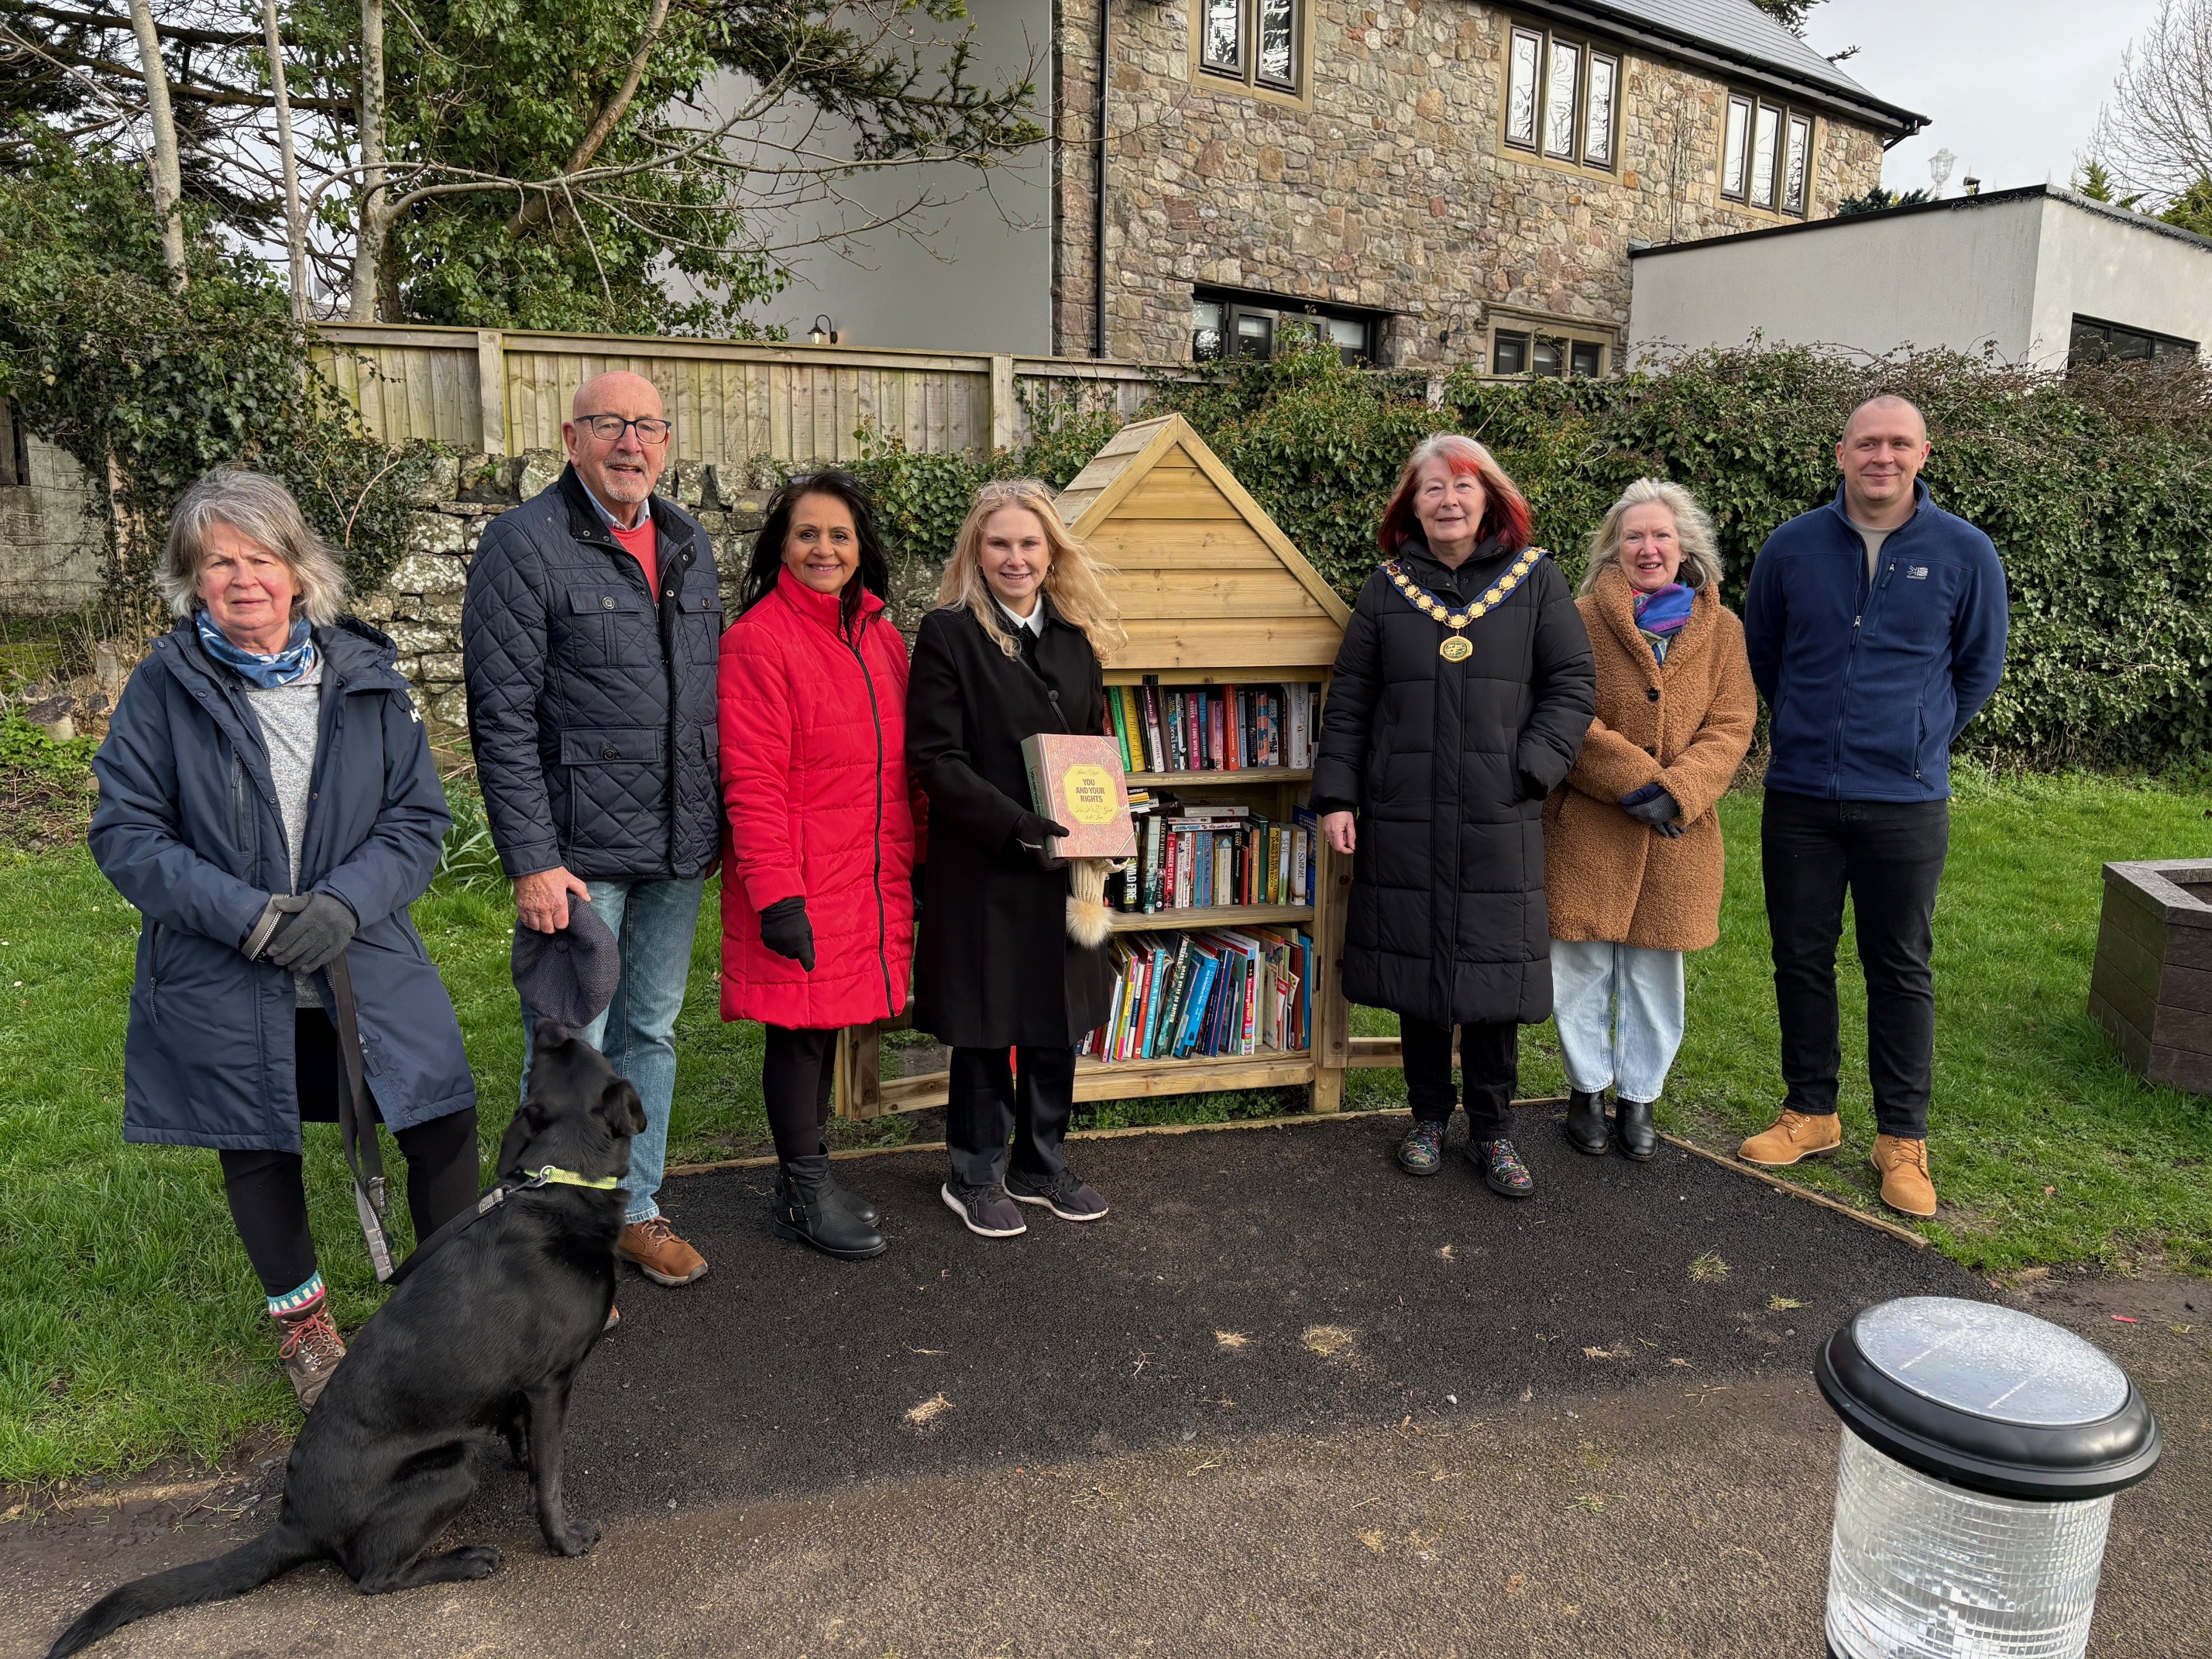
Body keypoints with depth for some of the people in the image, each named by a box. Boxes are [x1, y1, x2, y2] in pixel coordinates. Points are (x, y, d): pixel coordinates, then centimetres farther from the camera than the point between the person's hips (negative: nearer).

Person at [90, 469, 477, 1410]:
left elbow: (419, 819, -1)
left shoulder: (365, 678, -1)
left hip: (365, 962, 1)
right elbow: (125, 835, -6)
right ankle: (300, 1320, 39)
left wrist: (346, 901, -17)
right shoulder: (165, 685, -6)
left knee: (445, 1123, 0)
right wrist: (247, 915, -18)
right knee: (260, 1154, 15)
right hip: (223, 981, -1)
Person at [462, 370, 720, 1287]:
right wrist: (531, 861, -17)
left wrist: (714, 821, 12)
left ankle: (635, 1207, 33)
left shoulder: (690, 542, 12)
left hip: (677, 847, 6)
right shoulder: (523, 544, -8)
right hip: (578, 852, -6)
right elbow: (502, 718, -12)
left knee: (651, 1034, 17)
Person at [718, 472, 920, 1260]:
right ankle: (807, 1194, 19)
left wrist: (910, 862, 15)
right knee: (799, 1025, 3)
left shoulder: (881, 637, 12)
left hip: (867, 878, 7)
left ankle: (803, 1185, 29)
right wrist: (777, 894, -20)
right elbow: (752, 781, -16)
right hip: (798, 883, -7)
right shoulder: (758, 639, -11)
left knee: (826, 1025, 15)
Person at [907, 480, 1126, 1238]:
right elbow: (934, 758, -12)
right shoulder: (948, 635, -6)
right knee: (986, 1024, 5)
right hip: (982, 870, -5)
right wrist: (1015, 826, -21)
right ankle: (975, 1177, 23)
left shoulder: (1076, 640, 11)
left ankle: (1041, 1166, 30)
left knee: (1058, 1020, 13)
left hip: (1062, 869, 5)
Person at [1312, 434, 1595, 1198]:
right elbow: (1349, 701, 7)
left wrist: (1529, 770, -9)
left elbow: (1574, 684, 3)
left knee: (1494, 974, 3)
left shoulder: (1535, 579, 4)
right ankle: (1428, 1118, 27)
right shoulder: (1388, 587, 7)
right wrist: (1336, 796, 0)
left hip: (1499, 820, -1)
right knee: (1416, 966, 9)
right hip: (1403, 818, 1)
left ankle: (1492, 1131, 20)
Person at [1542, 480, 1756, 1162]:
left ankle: (1638, 1098, 26)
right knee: (1584, 962, 6)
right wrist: (1634, 781, -17)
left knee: (1656, 970, 10)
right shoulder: (1584, 619, -3)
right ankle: (1587, 1090, 25)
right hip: (1588, 824, -2)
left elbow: (1731, 725, 0)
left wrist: (1676, 792, -15)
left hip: (1677, 831, 2)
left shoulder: (1720, 628, 6)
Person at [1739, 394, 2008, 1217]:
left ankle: (1903, 1137, 18)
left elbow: (1979, 668, 11)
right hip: (1799, 798, 2)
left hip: (1907, 802, -1)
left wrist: (1918, 740, 11)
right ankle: (1809, 1111, 25)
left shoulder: (1964, 552, -2)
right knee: (1801, 958, 9)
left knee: (1901, 968, 6)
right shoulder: (1793, 546, 1)